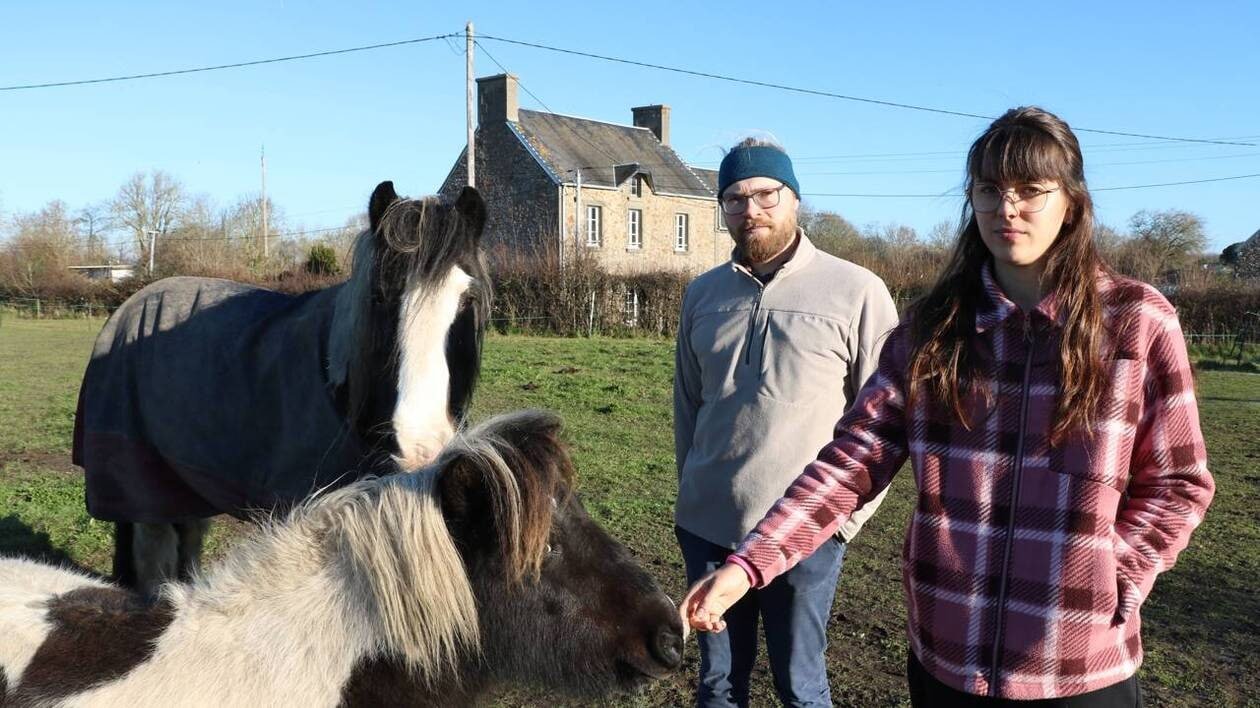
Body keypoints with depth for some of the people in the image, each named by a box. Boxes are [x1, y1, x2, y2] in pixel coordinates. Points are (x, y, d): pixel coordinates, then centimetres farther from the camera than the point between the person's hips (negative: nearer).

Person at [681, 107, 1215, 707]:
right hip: (944, 654, 2)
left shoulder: (1137, 321, -5)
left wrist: (1111, 583, -12)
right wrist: (750, 562, -19)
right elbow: (856, 455, -8)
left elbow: (1177, 483, 1)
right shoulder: (933, 324, -1)